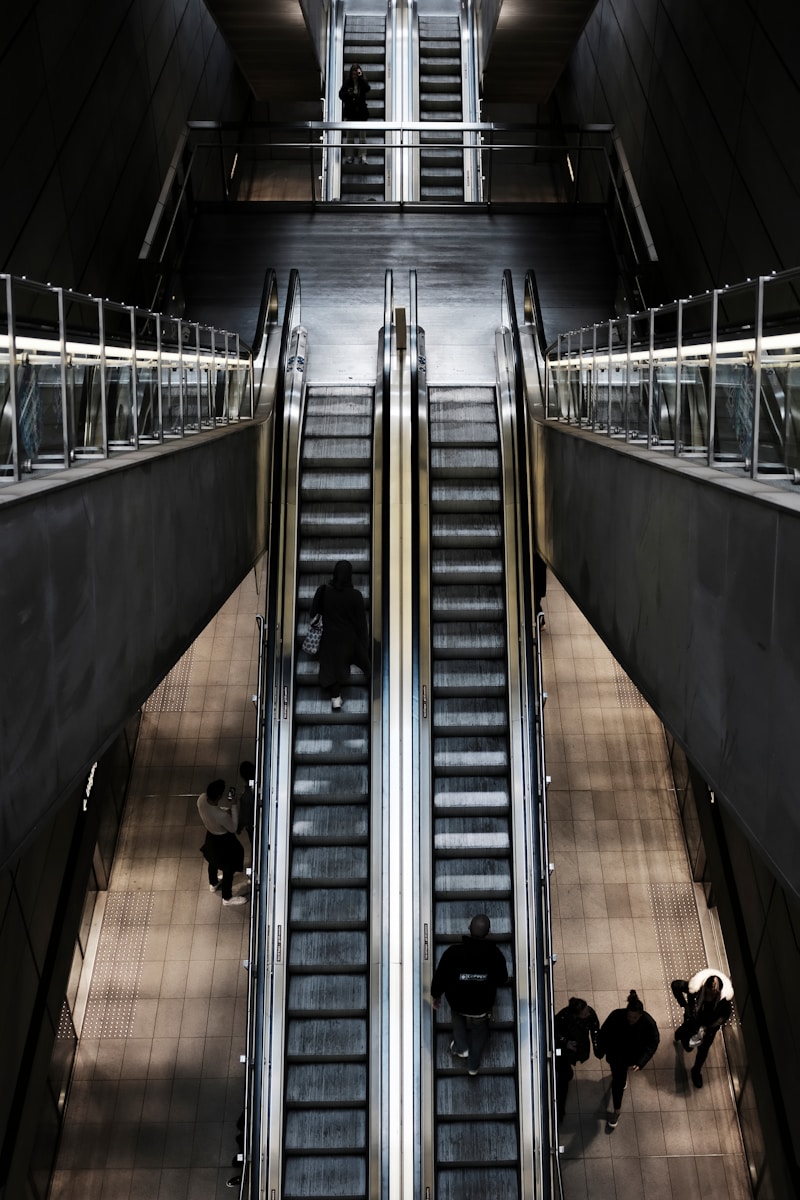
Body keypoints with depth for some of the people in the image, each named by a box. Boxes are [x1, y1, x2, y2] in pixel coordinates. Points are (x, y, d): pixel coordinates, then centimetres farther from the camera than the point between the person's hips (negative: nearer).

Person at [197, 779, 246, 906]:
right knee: (228, 870, 20)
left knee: (213, 861, 35)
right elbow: (233, 828, -23)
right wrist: (233, 806, -28)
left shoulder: (201, 798, -25)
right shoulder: (221, 815, -44)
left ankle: (213, 884, 64)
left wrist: (226, 810, -8)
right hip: (223, 842, -7)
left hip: (211, 836, 7)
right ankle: (227, 898, 44)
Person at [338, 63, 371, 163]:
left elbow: (367, 88, -18)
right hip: (349, 112, 1)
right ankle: (349, 156, 8)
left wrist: (360, 77, -19)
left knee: (362, 135, -2)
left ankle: (363, 156, 0)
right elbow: (341, 94, 2)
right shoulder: (347, 82, 3)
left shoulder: (362, 82, 2)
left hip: (361, 112, -1)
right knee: (349, 135, 4)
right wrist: (347, 94, -18)